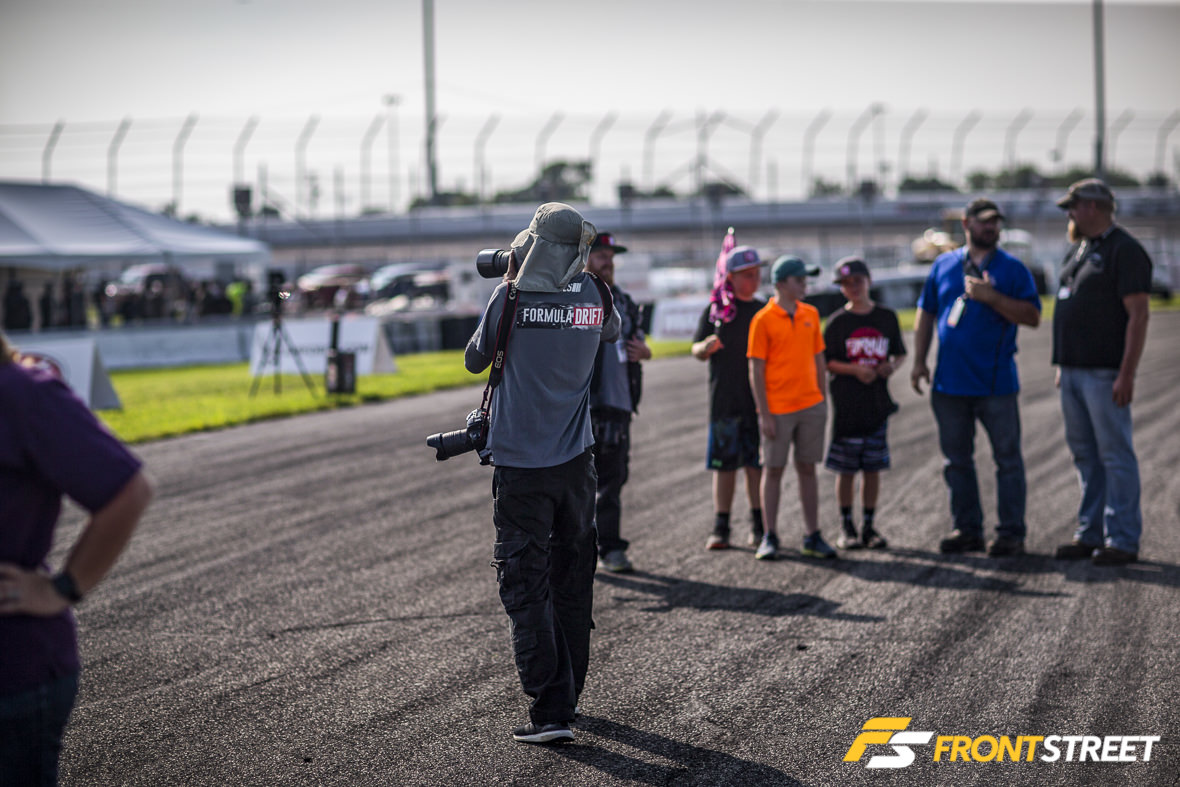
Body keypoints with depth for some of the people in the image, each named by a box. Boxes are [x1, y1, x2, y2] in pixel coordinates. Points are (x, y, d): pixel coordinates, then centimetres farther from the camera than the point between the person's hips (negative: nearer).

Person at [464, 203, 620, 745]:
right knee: (571, 582, 17)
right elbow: (613, 331, 23)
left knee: (526, 587, -2)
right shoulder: (592, 296, -1)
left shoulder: (510, 297, -10)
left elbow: (474, 360, 5)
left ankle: (550, 711, -11)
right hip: (575, 461, 4)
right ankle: (567, 695, 29)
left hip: (520, 463, -4)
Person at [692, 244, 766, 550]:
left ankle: (759, 526, 9)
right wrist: (707, 347, -15)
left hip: (759, 400, 1)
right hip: (724, 399, -1)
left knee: (757, 465, 2)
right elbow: (696, 350, 7)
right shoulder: (715, 310, 6)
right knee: (724, 465, 1)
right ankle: (720, 528, 6)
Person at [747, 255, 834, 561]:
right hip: (778, 409, -4)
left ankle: (812, 536, 13)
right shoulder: (763, 320, -7)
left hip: (810, 406, 4)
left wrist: (823, 400, 11)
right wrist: (764, 414, -11)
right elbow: (756, 370, -7)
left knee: (807, 469, 8)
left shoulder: (810, 314, 8)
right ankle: (770, 537, 10)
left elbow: (818, 360, 15)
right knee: (773, 470, 3)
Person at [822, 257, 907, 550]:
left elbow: (900, 354, 14)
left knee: (873, 468, 6)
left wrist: (891, 365, -8)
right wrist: (855, 369, -18)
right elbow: (827, 362, -2)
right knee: (846, 468, 1)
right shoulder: (837, 322, -2)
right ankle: (846, 527, 12)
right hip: (846, 404, -2)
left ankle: (869, 526, 15)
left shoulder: (887, 317, 7)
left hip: (877, 403, 2)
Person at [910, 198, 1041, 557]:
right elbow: (926, 313, 16)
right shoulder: (944, 265, 11)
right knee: (956, 460, 9)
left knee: (1007, 459, -1)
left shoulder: (1012, 268, 1)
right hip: (950, 382, 4)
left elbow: (1032, 316, -7)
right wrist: (919, 361, 9)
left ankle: (1011, 532, 5)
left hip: (996, 382, -4)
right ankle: (967, 529, 19)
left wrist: (991, 297, -17)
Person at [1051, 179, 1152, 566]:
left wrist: (1126, 374, -21)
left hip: (1104, 374, -9)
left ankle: (1122, 540, -1)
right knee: (1085, 455, 12)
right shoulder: (1079, 250, 17)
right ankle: (1090, 534, 18)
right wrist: (1063, 366, 19)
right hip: (1074, 371, 9)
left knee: (1115, 455, -5)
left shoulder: (1125, 251, -11)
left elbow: (1138, 316, -15)